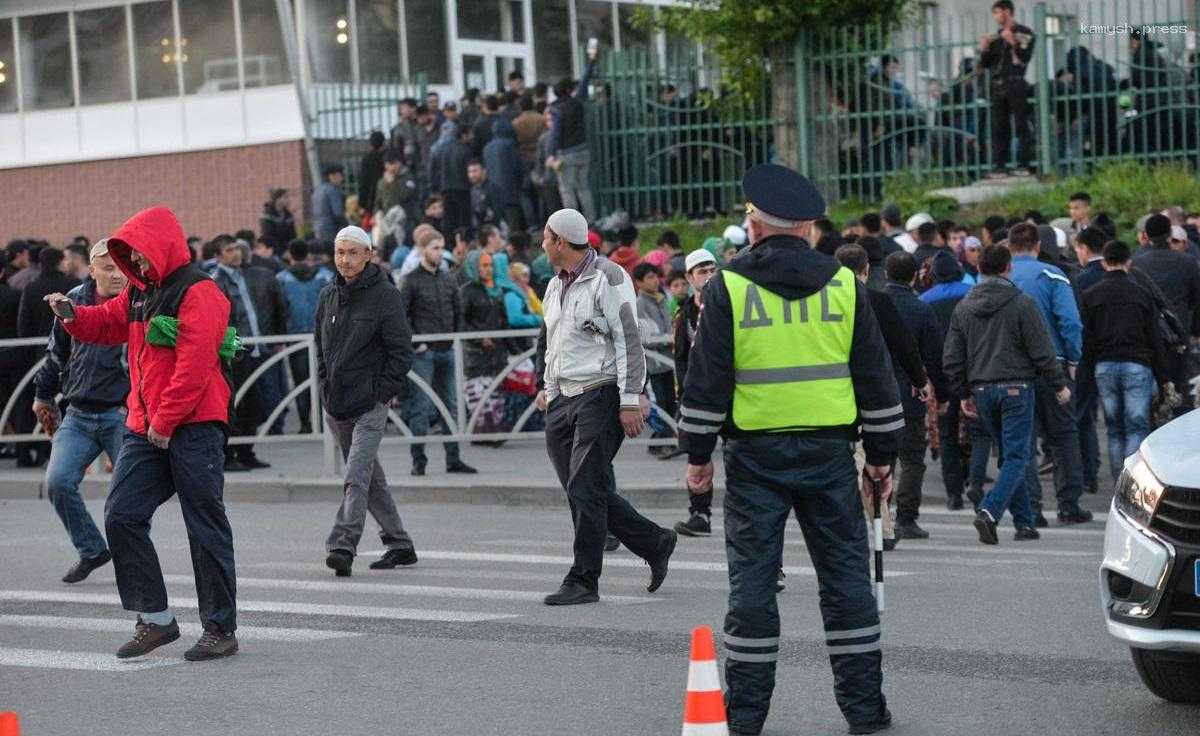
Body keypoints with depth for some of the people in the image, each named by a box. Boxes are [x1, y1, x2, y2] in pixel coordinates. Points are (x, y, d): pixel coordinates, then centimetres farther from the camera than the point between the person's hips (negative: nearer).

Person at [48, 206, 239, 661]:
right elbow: (107, 324, 28)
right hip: (143, 428, 9)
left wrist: (165, 421, -18)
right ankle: (155, 618, 10)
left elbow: (194, 366, -19)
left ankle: (221, 629, 6)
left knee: (205, 528, -2)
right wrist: (72, 315, 6)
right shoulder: (139, 291, 16)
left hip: (193, 427, -9)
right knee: (121, 516, 2)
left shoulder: (198, 293, -12)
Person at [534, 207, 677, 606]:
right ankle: (655, 544, 21)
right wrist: (549, 388, 19)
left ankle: (583, 581, -4)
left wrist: (630, 400, -16)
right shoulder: (556, 286, 18)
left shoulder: (608, 278, -9)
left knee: (584, 490, -10)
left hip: (600, 397, -9)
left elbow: (628, 341, -12)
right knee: (585, 492, 7)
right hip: (564, 401, 9)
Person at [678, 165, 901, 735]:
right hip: (829, 452, 2)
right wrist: (882, 453, 14)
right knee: (845, 576, 7)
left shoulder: (728, 287, -4)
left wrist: (697, 453, 4)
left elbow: (707, 379, -4)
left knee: (752, 577, 4)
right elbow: (876, 377, 7)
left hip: (755, 453, -2)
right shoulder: (844, 285, 4)